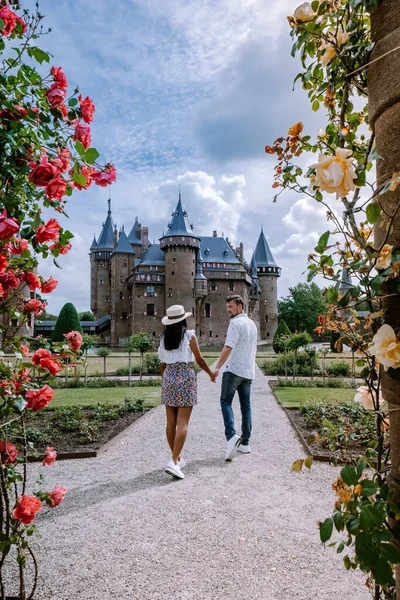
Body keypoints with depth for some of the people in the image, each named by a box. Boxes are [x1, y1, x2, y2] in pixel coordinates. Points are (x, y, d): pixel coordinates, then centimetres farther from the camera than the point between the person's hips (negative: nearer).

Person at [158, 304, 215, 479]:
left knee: (171, 422, 11)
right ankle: (174, 462, -12)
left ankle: (177, 458, 23)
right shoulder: (189, 335, -6)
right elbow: (199, 360, -3)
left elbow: (163, 364, 11)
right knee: (182, 423, -4)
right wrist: (211, 373, 14)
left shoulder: (164, 338, 6)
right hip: (186, 379, -5)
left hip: (168, 378, 5)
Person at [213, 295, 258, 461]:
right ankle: (245, 442, 13)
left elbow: (228, 347, -21)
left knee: (226, 402, -1)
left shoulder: (236, 323, -12)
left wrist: (217, 367, -22)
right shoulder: (252, 324, 16)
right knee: (246, 405, 10)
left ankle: (231, 436, -18)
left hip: (233, 369, -8)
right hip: (248, 371, 8)